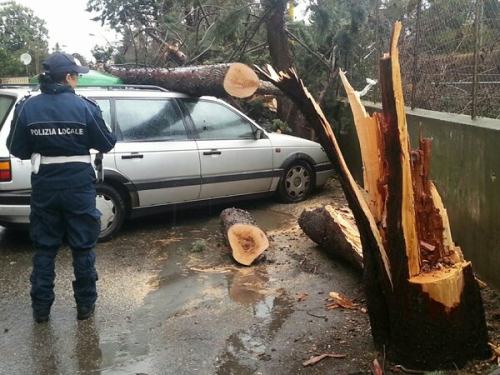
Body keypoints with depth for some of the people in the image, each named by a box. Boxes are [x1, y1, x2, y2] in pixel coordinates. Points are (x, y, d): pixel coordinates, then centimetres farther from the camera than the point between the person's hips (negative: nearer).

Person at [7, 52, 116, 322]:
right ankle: (85, 306, 18)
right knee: (83, 247, 9)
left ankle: (41, 308, 19)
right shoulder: (84, 106, -10)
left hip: (44, 186, 2)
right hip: (78, 185, -2)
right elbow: (106, 144, -1)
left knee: (44, 247, 13)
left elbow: (17, 149, 1)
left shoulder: (27, 107, -4)